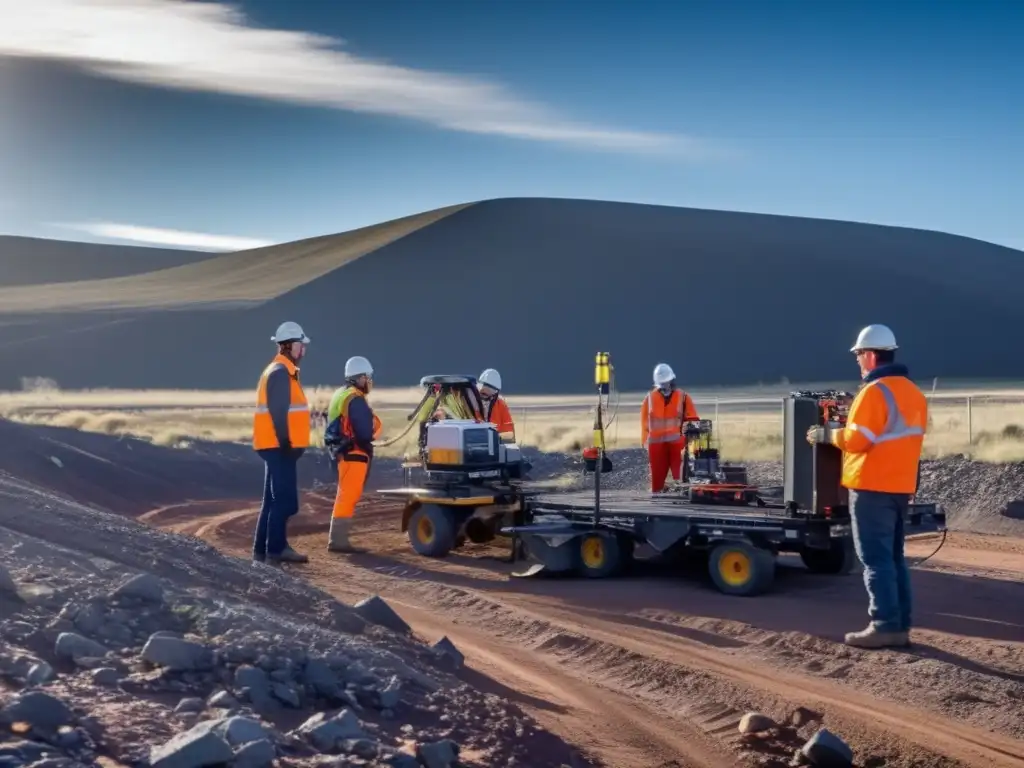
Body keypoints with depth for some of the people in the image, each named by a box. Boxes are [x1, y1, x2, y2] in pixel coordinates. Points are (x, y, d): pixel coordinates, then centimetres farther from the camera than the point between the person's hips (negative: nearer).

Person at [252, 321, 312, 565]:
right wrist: (286, 443, -21)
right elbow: (278, 412, -21)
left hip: (276, 446, 11)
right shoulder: (280, 372, -14)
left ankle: (263, 549, 17)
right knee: (284, 500, -9)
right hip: (279, 447, -11)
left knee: (274, 499, 13)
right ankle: (274, 550, -8)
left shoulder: (282, 371, 19)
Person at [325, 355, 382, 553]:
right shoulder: (355, 399, -15)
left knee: (346, 496, 16)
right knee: (348, 497, -9)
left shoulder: (341, 395, 17)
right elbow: (364, 433, -20)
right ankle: (337, 540, -10)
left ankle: (338, 538, 20)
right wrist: (371, 431, 0)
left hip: (344, 452, 10)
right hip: (354, 453, -10)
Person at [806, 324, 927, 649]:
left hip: (873, 487, -9)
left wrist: (826, 435, -3)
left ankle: (884, 626, -5)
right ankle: (900, 626, 15)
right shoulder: (913, 392, 13)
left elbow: (857, 439, -19)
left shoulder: (875, 391, -15)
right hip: (900, 485, 9)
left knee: (875, 559, -5)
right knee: (893, 557, 13)